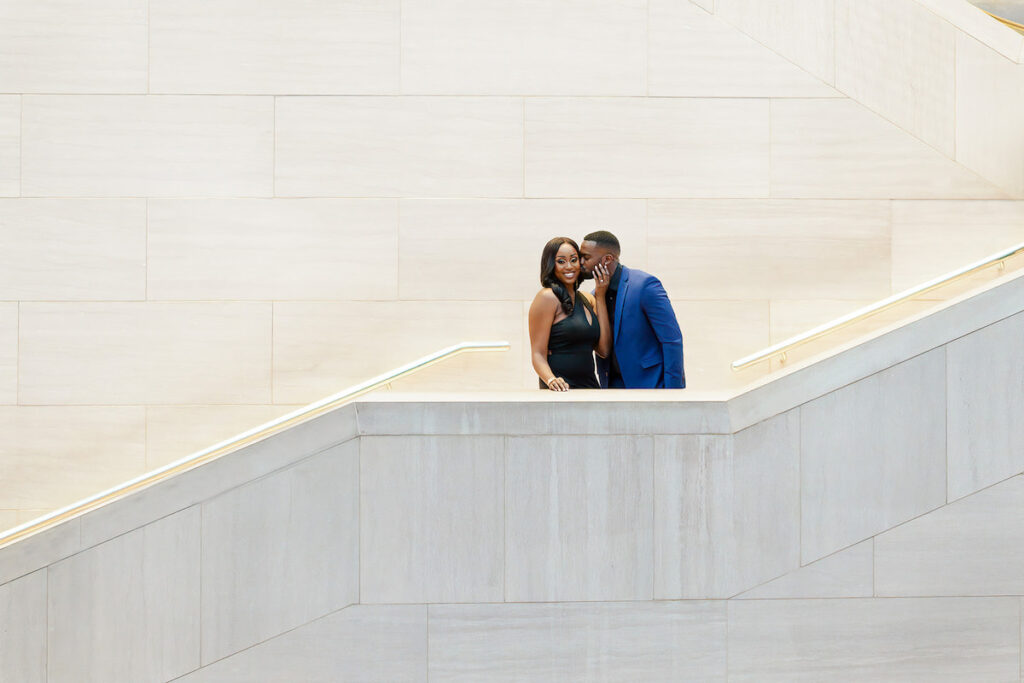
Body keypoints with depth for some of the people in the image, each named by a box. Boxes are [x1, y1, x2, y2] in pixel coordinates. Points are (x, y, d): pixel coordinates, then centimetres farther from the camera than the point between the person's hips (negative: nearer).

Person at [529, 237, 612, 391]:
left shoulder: (587, 299, 17)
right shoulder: (547, 297, -2)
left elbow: (604, 350, 6)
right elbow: (538, 354, -6)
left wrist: (600, 296, 8)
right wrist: (551, 380, -25)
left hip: (590, 386, 6)